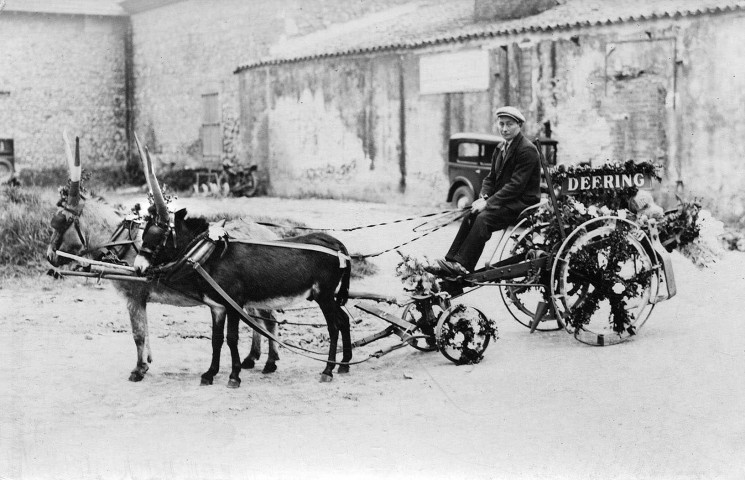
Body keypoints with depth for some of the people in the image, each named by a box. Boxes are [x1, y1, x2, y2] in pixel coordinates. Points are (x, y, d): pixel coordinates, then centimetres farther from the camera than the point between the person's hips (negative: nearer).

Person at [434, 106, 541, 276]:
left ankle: (463, 266, -29)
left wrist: (488, 203, -22)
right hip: (504, 201, 8)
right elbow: (490, 178, 15)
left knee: (483, 218, -27)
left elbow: (516, 185, -21)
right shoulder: (501, 149, 14)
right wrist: (483, 197, -6)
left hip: (522, 203, -8)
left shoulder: (527, 150, -14)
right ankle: (452, 260, -14)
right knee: (470, 216, -11)